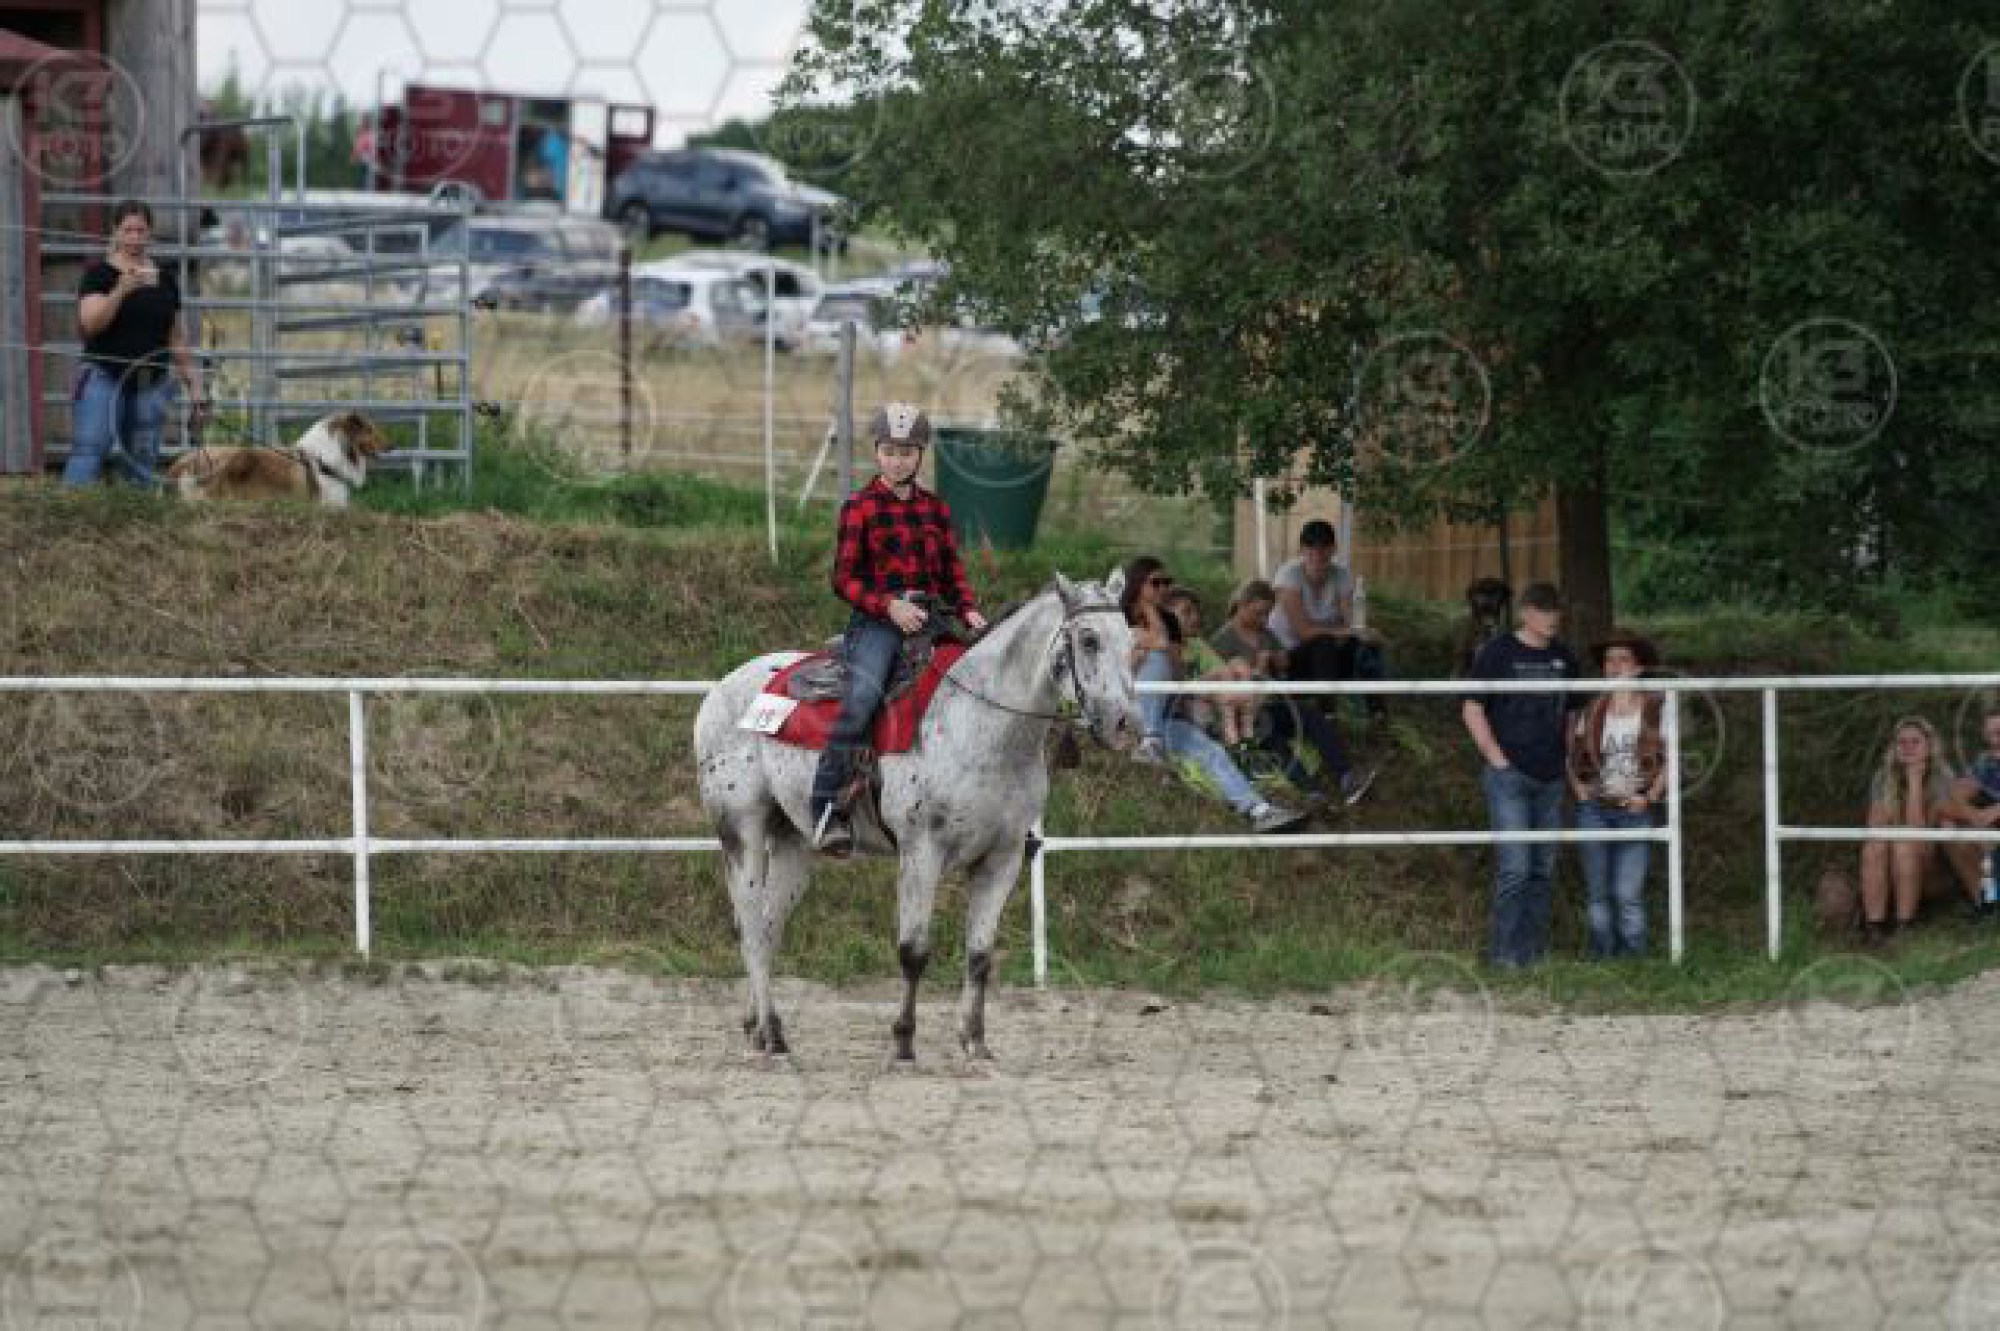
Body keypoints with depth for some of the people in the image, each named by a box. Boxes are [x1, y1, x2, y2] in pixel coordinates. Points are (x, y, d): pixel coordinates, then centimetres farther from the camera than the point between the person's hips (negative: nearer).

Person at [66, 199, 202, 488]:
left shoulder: (165, 280, 13)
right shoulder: (99, 274, -1)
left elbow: (175, 341, 19)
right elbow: (89, 323, -13)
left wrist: (192, 382, 16)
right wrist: (121, 290, -25)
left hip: (150, 385, 5)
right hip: (105, 378, -5)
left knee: (143, 463, 3)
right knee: (87, 453, -13)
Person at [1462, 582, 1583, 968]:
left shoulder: (1562, 658, 11)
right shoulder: (1499, 653, -5)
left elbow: (1577, 711, 23)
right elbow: (1471, 710, -5)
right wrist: (1497, 759, -10)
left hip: (1550, 777, 6)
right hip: (1509, 775, -6)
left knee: (1543, 868, 8)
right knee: (1514, 866, -12)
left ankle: (1533, 948, 15)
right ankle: (1503, 950, -7)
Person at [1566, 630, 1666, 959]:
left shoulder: (1655, 709, -3)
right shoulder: (1592, 710, 5)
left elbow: (1671, 759, 1)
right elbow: (1573, 752, 18)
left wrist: (1650, 797, -6)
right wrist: (1578, 787, 3)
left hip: (1634, 811, -3)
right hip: (1594, 811, 3)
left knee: (1628, 893, -8)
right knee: (1597, 892, 6)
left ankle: (1633, 954, 1)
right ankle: (1602, 954, 14)